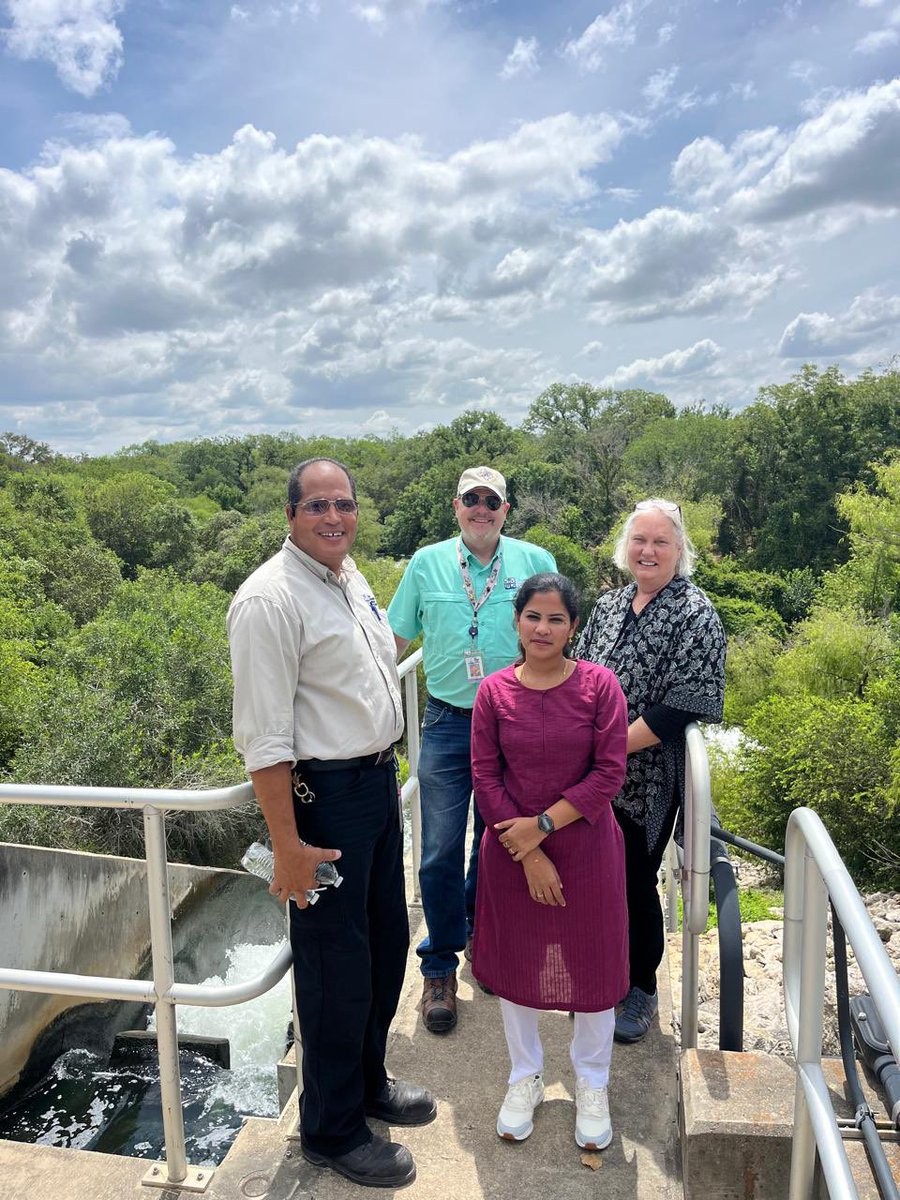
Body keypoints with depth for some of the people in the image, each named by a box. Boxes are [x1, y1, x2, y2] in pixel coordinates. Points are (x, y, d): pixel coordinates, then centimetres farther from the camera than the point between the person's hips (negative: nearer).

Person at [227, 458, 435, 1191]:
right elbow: (265, 735, -21)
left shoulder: (351, 579, 8)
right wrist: (287, 846, -20)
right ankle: (332, 1130, 31)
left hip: (378, 781, 9)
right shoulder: (270, 599, -19)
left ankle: (368, 1080, 46)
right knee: (336, 963, 7)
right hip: (323, 794, -8)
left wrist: (387, 773, 18)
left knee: (387, 942, 21)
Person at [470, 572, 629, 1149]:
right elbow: (486, 777, -7)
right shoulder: (494, 691, -7)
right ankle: (525, 1078, 41)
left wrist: (543, 824, -17)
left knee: (591, 965, 13)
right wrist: (528, 856, -12)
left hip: (586, 847, -1)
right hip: (512, 851, 2)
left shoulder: (599, 684, -11)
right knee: (516, 964, 16)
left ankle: (592, 1085, 38)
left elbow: (610, 772, -13)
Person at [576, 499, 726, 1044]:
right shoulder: (608, 606, 7)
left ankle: (643, 988, 31)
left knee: (636, 882, 8)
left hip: (647, 780, -5)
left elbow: (681, 707, -19)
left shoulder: (695, 614, -11)